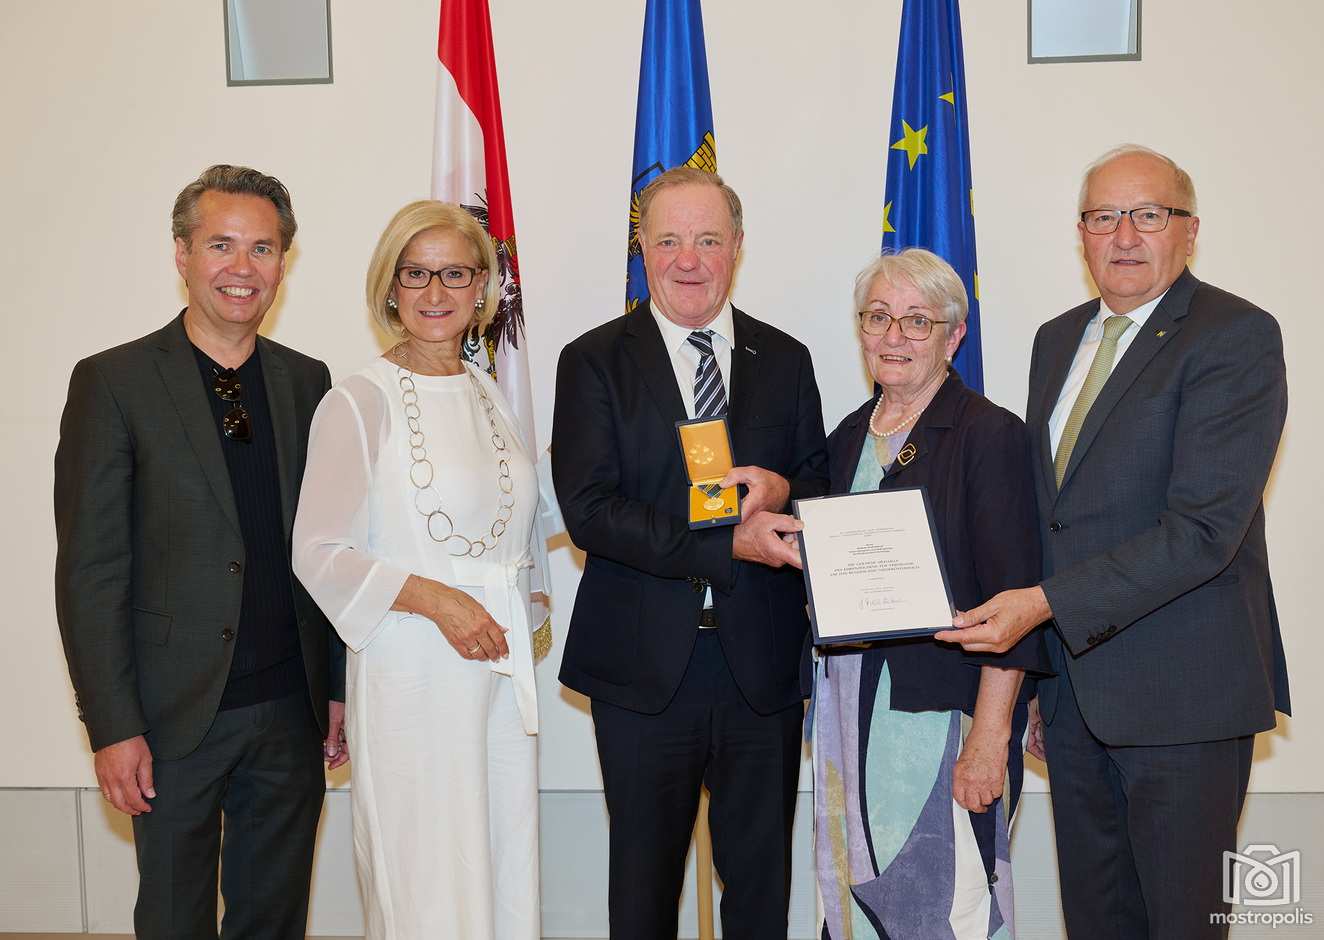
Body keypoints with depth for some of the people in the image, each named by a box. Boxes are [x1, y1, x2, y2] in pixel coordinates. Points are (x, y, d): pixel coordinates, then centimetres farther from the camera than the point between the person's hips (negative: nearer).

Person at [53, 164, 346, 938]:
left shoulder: (307, 381, 6)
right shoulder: (114, 382, -6)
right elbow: (89, 570, -8)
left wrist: (340, 686, 8)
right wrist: (113, 727, -11)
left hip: (291, 711, 4)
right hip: (175, 715, -3)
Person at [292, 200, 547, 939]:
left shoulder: (490, 395, 11)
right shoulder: (359, 402, -7)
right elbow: (319, 554, -10)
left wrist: (520, 610, 9)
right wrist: (435, 598, -18)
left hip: (503, 666, 6)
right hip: (414, 671, -5)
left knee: (507, 868, 12)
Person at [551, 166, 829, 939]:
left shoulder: (785, 360, 7)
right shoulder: (594, 362, -3)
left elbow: (823, 486, 7)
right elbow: (588, 509, -14)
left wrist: (780, 491, -17)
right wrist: (730, 545, -23)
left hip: (762, 665, 2)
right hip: (645, 668, -2)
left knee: (762, 876, 16)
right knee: (645, 875, 15)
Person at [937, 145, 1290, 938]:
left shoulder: (1236, 336, -11)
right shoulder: (1057, 340, 12)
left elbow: (1203, 528, -21)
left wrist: (1045, 603, -23)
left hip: (1177, 692, -6)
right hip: (1072, 683, 7)